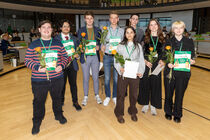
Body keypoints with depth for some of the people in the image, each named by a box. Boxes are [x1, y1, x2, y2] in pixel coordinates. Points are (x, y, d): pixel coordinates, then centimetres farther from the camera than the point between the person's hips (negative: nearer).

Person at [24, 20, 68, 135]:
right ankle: (37, 122, 33)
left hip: (57, 79, 2)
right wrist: (37, 67, -17)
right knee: (38, 101, 11)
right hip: (39, 80, -1)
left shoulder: (58, 43, 6)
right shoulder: (33, 45, 0)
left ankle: (58, 115, 43)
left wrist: (61, 65, -9)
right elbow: (27, 60, 0)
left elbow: (65, 56, 9)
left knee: (57, 98, 19)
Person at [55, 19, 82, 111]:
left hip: (72, 64, 2)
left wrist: (77, 55, -7)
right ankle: (61, 101, 34)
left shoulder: (74, 38, 10)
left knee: (73, 83, 8)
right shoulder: (56, 38, 0)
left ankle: (75, 102, 23)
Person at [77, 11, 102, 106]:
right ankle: (85, 96, 25)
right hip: (85, 57, -1)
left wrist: (98, 46, -11)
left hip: (95, 56, 1)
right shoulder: (81, 30, 4)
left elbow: (101, 42, 10)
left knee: (95, 77, 9)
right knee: (85, 78, 8)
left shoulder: (98, 30, 8)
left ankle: (97, 95, 27)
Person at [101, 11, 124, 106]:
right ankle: (107, 96, 22)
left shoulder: (122, 31, 9)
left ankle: (115, 96, 23)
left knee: (116, 78, 5)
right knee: (107, 78, 4)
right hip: (107, 56, 0)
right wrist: (102, 47, -14)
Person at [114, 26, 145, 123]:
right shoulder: (120, 46, 5)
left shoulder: (138, 46, 10)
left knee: (134, 94, 11)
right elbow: (116, 60, 2)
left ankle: (133, 112, 33)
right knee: (121, 94, 4)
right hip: (123, 73, -1)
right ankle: (119, 113, 22)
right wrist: (119, 68, -17)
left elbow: (141, 60, 7)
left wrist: (141, 71, -8)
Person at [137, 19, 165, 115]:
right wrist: (145, 61, -15)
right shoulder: (145, 37, 2)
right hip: (145, 63, -1)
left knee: (155, 84, 5)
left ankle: (153, 106, 21)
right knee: (145, 83, 4)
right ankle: (145, 104, 22)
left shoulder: (161, 38, 8)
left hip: (156, 64, 2)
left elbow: (163, 52, 11)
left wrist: (161, 60, -7)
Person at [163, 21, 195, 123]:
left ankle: (177, 114, 27)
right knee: (168, 93, 9)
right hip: (170, 71, 0)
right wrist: (168, 63, -17)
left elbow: (192, 56, 8)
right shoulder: (169, 42, 4)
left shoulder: (189, 42, 6)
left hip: (183, 72, 0)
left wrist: (192, 61, -14)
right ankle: (168, 112, 31)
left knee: (180, 94, 7)